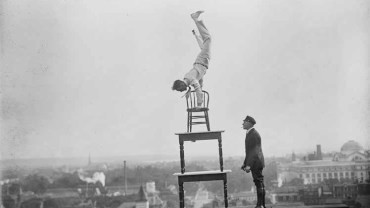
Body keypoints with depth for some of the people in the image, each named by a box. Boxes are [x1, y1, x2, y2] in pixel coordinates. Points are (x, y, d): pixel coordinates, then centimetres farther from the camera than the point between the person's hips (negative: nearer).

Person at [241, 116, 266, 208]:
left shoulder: (254, 134, -16)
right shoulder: (249, 134, 16)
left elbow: (254, 151, -21)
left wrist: (249, 165, -24)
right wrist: (245, 163, 21)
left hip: (256, 163, -10)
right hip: (254, 163, 10)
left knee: (259, 184, -7)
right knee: (259, 184, 12)